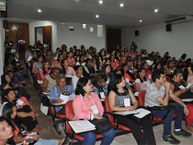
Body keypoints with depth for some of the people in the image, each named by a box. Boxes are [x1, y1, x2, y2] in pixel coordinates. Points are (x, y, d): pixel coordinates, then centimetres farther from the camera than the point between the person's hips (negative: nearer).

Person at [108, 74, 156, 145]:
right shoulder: (112, 92, 3)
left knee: (147, 121, -22)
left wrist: (133, 107, -8)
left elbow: (135, 102, 16)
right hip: (120, 115, -5)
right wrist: (126, 108, -16)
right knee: (134, 125, -33)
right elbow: (112, 107, -7)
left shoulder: (128, 90, 19)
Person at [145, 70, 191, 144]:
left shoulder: (163, 85, -5)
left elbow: (174, 96, 4)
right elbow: (165, 103, -31)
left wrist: (184, 106, -3)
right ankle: (166, 135, -15)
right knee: (170, 110, -32)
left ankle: (177, 129, 15)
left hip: (159, 106, 8)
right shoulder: (152, 88, -29)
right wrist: (167, 89, -28)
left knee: (180, 106, 1)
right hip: (151, 109, -8)